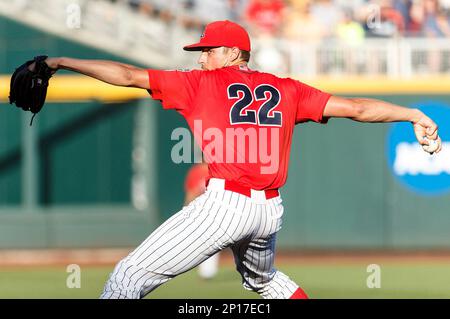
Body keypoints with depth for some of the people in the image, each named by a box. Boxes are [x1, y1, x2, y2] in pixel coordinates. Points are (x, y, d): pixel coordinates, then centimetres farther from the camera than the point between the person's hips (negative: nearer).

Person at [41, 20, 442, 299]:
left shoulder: (202, 83, 7)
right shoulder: (286, 89, 16)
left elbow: (129, 75, 5)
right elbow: (355, 108, 14)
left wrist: (61, 62, 8)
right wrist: (414, 115, 22)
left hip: (225, 204, -6)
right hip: (270, 210, 6)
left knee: (131, 276, -5)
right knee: (262, 279, 37)